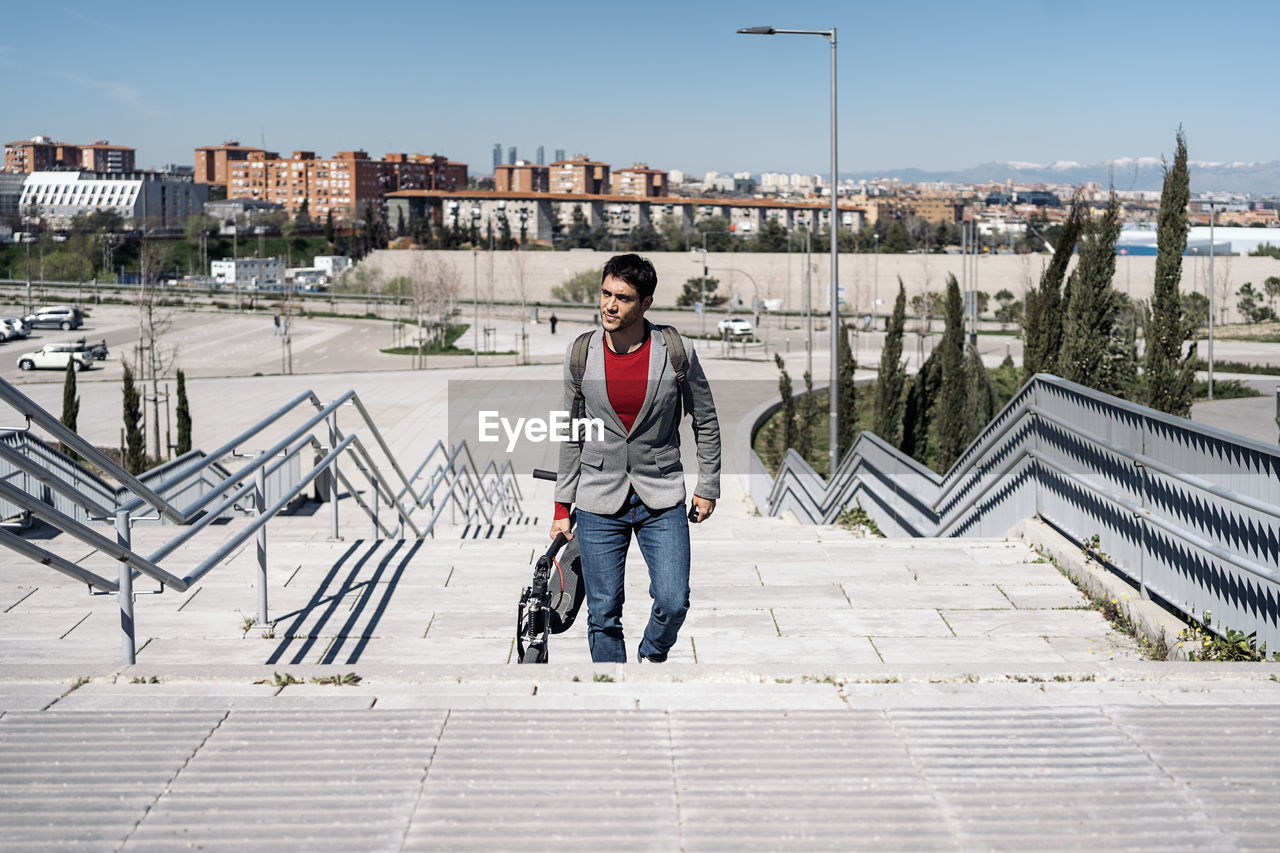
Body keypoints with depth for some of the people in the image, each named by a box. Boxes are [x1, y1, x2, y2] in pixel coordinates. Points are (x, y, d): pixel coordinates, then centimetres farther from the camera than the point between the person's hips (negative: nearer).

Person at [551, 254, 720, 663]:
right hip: (599, 501, 1)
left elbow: (706, 422, 6)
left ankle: (651, 657, 23)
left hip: (661, 496, -1)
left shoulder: (677, 352, -7)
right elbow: (572, 434, 7)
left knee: (673, 603, -9)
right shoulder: (580, 353, -2)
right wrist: (562, 507, 7)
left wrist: (707, 488, 7)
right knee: (603, 614, 2)